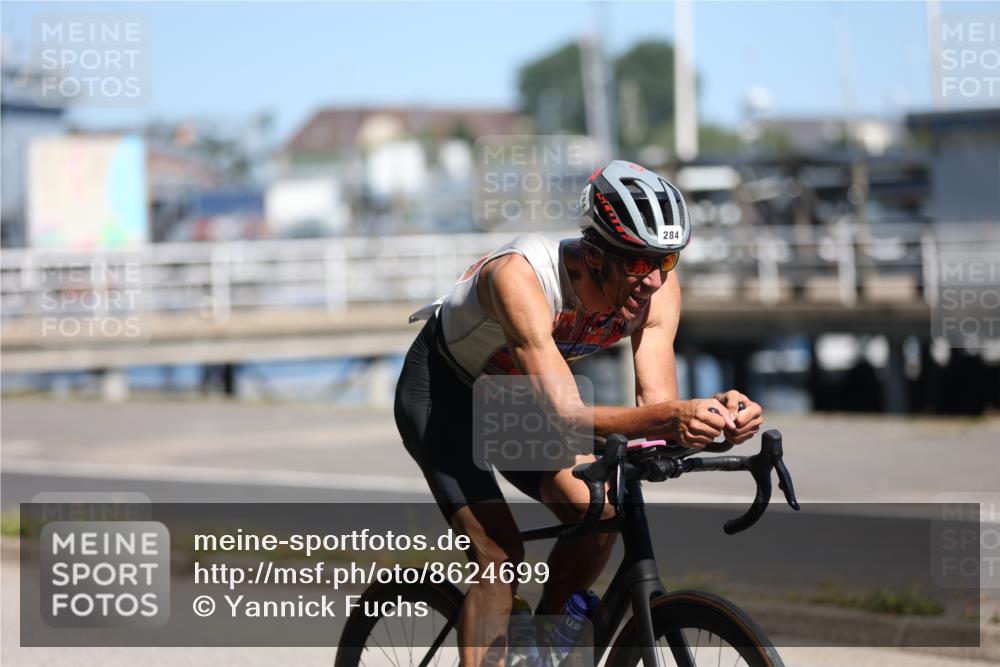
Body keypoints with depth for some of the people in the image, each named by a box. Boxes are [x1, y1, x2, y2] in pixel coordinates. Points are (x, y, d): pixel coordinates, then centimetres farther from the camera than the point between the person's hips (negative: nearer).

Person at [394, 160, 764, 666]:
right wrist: (668, 416, -63)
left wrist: (715, 417, -49)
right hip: (440, 391, -5)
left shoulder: (656, 286, -23)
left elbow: (657, 405, -26)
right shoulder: (521, 277, -40)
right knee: (500, 553, -20)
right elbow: (564, 416, -47)